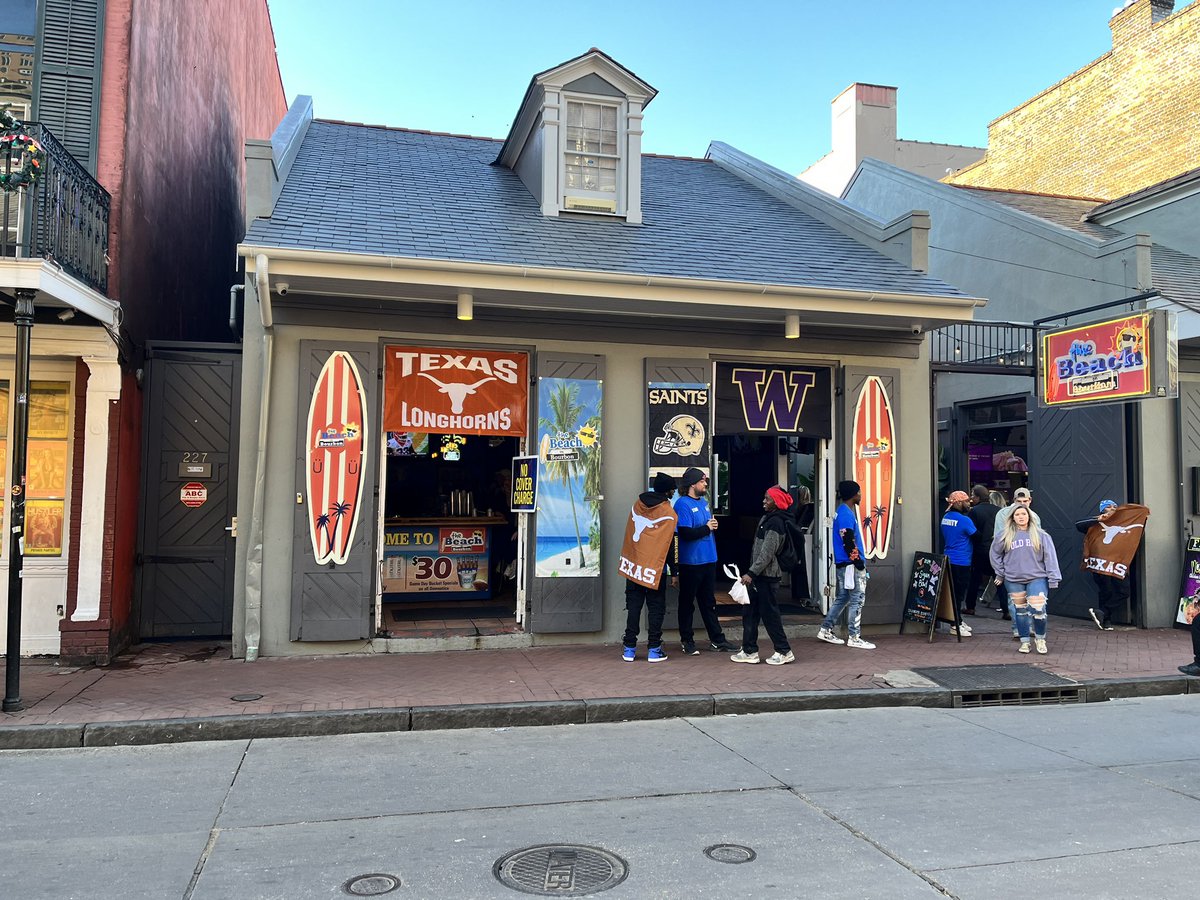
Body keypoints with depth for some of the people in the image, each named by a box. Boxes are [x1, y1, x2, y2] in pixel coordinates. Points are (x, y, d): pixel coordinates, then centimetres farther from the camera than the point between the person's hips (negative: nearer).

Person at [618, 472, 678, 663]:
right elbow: (669, 545, -8)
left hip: (633, 565, 4)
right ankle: (654, 650, 6)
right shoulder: (668, 514, -11)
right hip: (655, 568, -4)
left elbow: (630, 533, 10)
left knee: (633, 607, 9)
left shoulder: (638, 505, 3)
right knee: (656, 608, 6)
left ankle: (629, 649, 10)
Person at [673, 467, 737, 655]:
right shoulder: (682, 504, -13)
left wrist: (714, 525, 0)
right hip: (690, 562, -8)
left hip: (708, 560, 8)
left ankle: (717, 639, 21)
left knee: (709, 602, 15)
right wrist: (707, 528, -11)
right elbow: (686, 533, -22)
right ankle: (687, 641, 14)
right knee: (687, 602, 5)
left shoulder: (704, 502, 13)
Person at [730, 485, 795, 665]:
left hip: (767, 575, -10)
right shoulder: (767, 519, 14)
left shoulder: (775, 523, -16)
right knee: (750, 613, 11)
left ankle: (784, 652, 6)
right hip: (759, 575, 10)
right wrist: (752, 573, 19)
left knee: (769, 613, -3)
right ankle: (749, 651, 17)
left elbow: (767, 553, -21)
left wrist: (751, 573, -22)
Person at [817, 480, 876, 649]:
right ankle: (854, 638, 2)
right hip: (851, 565, -10)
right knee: (857, 600, -4)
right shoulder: (846, 514, -17)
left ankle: (826, 631, 19)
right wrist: (858, 562, -17)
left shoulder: (843, 511, 15)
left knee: (842, 598, 15)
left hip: (844, 564, 10)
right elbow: (848, 541, -22)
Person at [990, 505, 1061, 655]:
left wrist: (1053, 579, -6)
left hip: (1037, 578, -2)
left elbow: (1050, 557, -1)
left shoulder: (1041, 536, 0)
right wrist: (1000, 573, 10)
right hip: (1013, 580, 2)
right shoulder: (1005, 536, 2)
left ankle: (1040, 639, 14)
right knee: (1020, 610, 9)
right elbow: (995, 554, 14)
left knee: (1038, 609, -10)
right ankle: (1024, 642, 22)